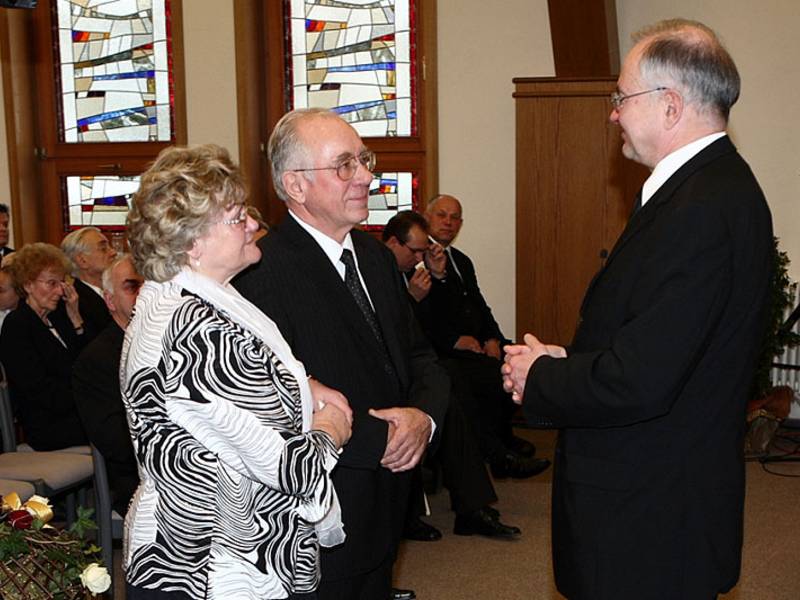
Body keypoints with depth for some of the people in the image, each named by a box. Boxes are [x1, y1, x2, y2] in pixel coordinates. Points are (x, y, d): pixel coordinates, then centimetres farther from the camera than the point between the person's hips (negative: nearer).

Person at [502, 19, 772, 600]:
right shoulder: (714, 186, 8)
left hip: (649, 517, -10)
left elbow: (637, 383, -28)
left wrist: (537, 377, -11)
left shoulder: (705, 208, -25)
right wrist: (567, 359, 0)